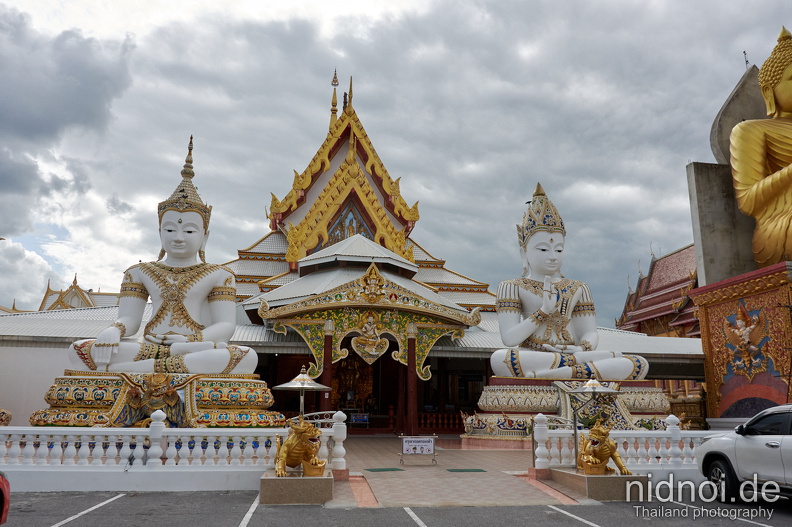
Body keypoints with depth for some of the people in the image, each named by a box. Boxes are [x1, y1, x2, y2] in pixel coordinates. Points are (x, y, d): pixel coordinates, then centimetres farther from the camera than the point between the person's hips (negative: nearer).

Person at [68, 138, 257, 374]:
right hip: (148, 346, 2)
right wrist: (114, 330, -16)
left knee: (247, 356, -35)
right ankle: (195, 356, -32)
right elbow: (129, 319, 9)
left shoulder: (218, 275, 11)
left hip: (198, 348, -2)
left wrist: (191, 341, -20)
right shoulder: (139, 273, 19)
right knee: (79, 349, -24)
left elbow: (225, 325, 1)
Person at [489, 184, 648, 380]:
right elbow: (510, 338, -2)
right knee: (499, 359, -40)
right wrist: (544, 310, -10)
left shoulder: (578, 289, 20)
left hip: (572, 356, 4)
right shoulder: (512, 287, 7)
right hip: (533, 358, -4)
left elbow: (590, 334, 13)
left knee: (640, 364, -19)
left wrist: (583, 349, -10)